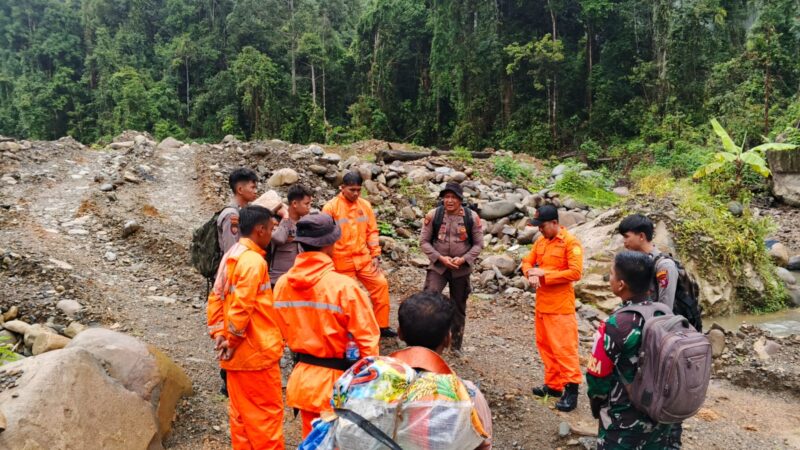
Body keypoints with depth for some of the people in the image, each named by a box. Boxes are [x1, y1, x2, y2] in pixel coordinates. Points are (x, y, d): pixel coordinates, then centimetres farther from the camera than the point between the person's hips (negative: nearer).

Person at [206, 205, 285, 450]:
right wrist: (233, 340, -12)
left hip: (237, 352, 9)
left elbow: (216, 298, 9)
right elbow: (241, 306, -24)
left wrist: (219, 334, 5)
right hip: (257, 350, -9)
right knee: (267, 411, 4)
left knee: (240, 410, 17)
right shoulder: (254, 260, -20)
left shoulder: (231, 255, 9)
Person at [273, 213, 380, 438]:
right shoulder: (343, 285, -22)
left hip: (302, 379, 5)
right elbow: (367, 339, -16)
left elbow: (286, 333, 8)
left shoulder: (283, 284, -5)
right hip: (338, 381, -5)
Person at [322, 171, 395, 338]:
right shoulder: (331, 207, -9)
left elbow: (372, 231, 8)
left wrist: (376, 255, 2)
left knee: (381, 284, 0)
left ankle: (382, 325, 14)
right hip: (342, 261, -4)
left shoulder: (365, 205, 4)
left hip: (364, 258, 4)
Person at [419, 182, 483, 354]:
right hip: (438, 266, -1)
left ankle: (456, 345, 31)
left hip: (461, 269, 1)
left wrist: (463, 259, -16)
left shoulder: (472, 217, -7)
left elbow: (478, 244, -1)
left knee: (459, 308, 14)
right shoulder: (433, 215, -9)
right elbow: (424, 241, -5)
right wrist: (441, 258, -17)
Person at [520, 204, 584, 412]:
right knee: (545, 345, 15)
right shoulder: (540, 241, 10)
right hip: (542, 304, 8)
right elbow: (527, 262, 12)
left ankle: (571, 389, 4)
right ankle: (553, 384, 26)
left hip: (561, 306, -8)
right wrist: (531, 275, -11)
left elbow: (575, 272, -20)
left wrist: (544, 274, -18)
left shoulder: (571, 243, -13)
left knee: (564, 348, -4)